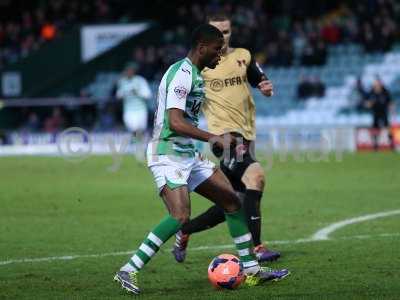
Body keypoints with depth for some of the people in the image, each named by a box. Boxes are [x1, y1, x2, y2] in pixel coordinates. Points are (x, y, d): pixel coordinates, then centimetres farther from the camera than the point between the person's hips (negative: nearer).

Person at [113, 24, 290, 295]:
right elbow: (175, 122, -26)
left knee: (232, 201, 9)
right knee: (180, 216, -25)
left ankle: (251, 270, 16)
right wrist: (212, 138, -26)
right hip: (168, 155, -10)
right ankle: (129, 270, -18)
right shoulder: (182, 73, -16)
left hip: (188, 155, 11)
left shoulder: (195, 74, 16)